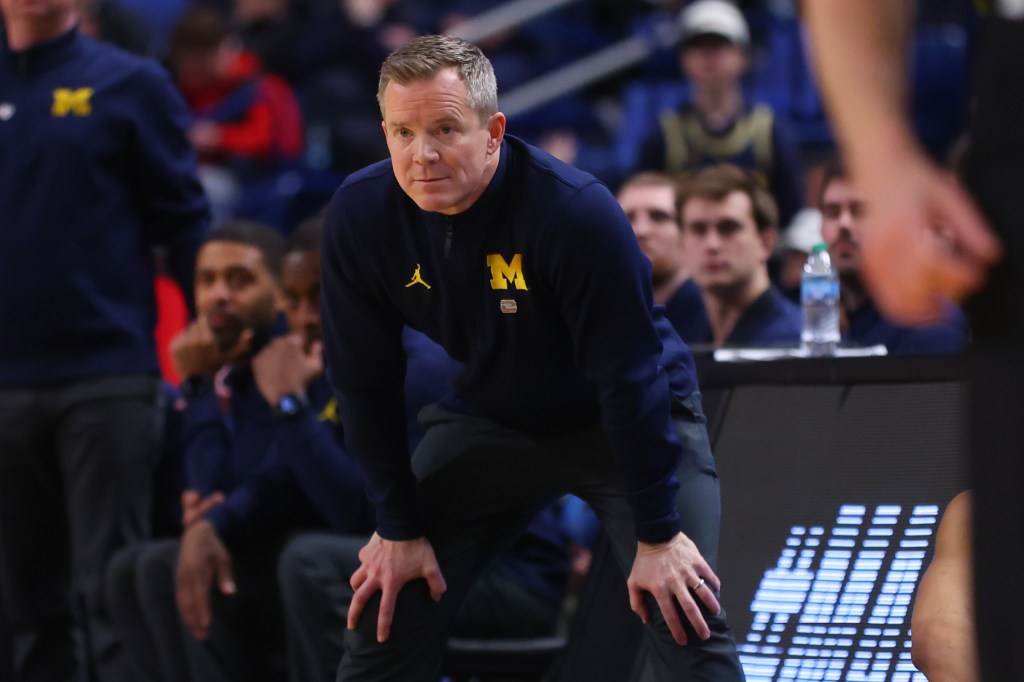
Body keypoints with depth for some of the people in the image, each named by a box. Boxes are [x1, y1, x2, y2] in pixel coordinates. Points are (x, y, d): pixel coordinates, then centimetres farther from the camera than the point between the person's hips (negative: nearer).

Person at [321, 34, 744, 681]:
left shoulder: (578, 211, -32)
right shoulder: (360, 216, -19)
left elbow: (630, 379, -26)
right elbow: (366, 380, -8)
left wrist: (657, 537, -22)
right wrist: (400, 530, -6)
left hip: (631, 420, -4)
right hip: (490, 419, 4)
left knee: (691, 624, -15)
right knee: (386, 615, -3)